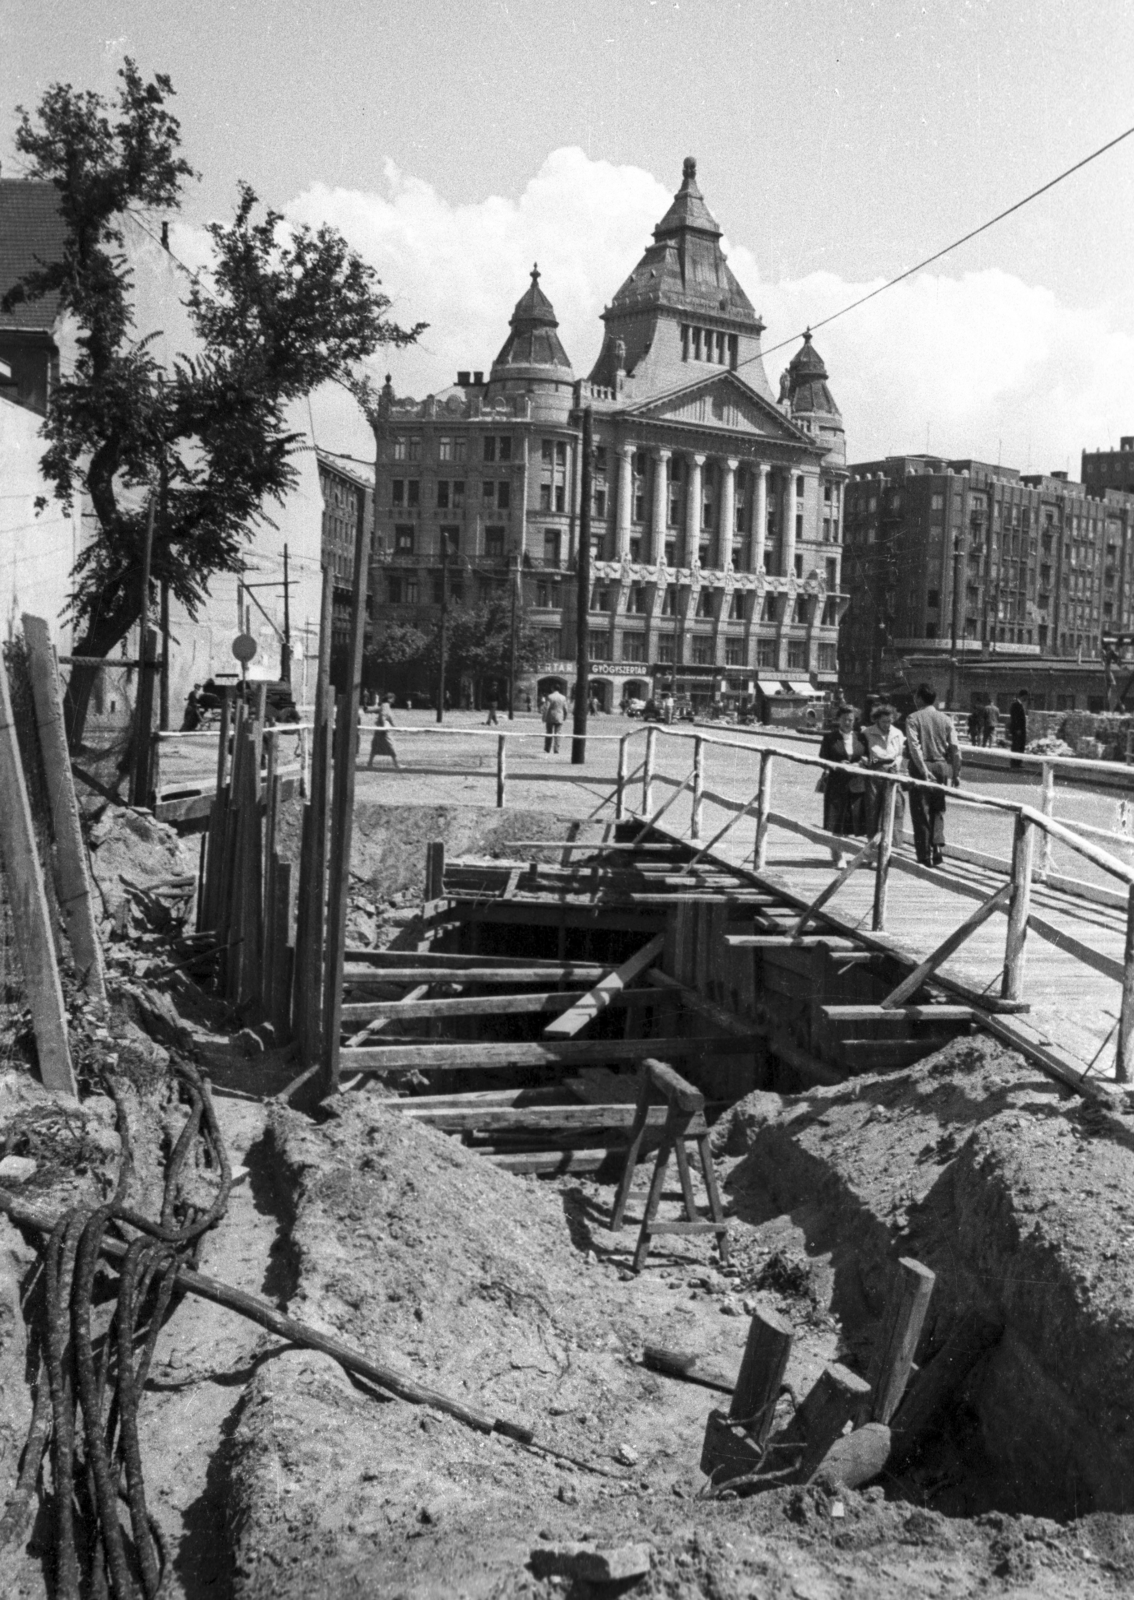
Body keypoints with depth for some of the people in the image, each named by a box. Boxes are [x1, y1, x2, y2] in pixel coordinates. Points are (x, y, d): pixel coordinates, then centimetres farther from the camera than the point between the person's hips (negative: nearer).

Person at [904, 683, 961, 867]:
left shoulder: (913, 718, -5)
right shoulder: (945, 719, 5)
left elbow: (914, 746, -17)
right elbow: (955, 748, 2)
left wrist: (923, 769, -18)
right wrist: (956, 773, 7)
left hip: (922, 767, -3)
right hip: (942, 767, 3)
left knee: (921, 812, 4)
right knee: (938, 810, 15)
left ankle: (925, 855, 6)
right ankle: (938, 846, -1)